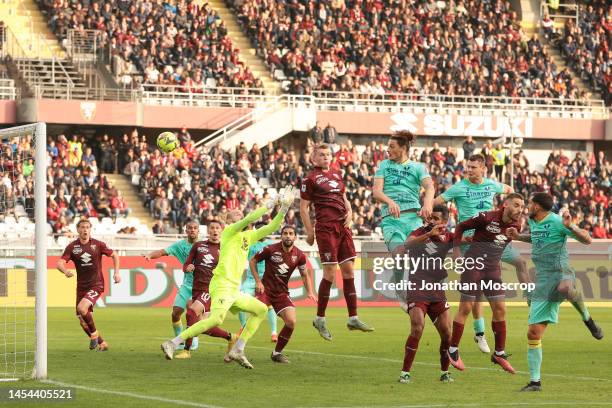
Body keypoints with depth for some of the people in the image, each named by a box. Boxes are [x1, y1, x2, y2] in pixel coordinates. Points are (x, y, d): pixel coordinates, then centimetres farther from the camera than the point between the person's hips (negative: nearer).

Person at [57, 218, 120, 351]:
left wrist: (116, 272, 0)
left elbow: (114, 255, 11)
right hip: (81, 286, 4)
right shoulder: (72, 247, -1)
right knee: (83, 322, 3)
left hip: (96, 285, -4)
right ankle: (102, 343, 22)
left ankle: (94, 334, -5)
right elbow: (60, 263, -10)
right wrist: (65, 271, -32)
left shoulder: (98, 244, -3)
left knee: (82, 308, -27)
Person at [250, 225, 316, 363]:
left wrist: (310, 292, 0)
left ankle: (277, 352, 8)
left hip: (282, 293, 3)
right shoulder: (270, 249, -10)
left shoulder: (299, 255, -1)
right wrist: (258, 281, -8)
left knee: (291, 322, -13)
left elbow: (305, 274, 14)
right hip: (265, 289, -3)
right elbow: (252, 261, 2)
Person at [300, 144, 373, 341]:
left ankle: (353, 319, 9)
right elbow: (303, 207, -2)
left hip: (343, 227, 7)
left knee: (349, 271, 5)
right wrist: (309, 232, -6)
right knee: (330, 273, -8)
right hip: (326, 228, -7)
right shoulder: (310, 179, -2)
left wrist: (349, 212, 5)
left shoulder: (337, 174, 17)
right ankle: (319, 319, 4)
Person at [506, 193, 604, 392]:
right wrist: (518, 237, 31)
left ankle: (588, 319, -18)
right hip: (542, 281, 7)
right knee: (533, 333, 2)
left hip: (561, 273, -7)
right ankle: (535, 381, 10)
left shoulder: (557, 221, -7)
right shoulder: (533, 222, 17)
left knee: (565, 288, -46)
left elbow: (587, 240, -11)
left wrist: (570, 227, -25)